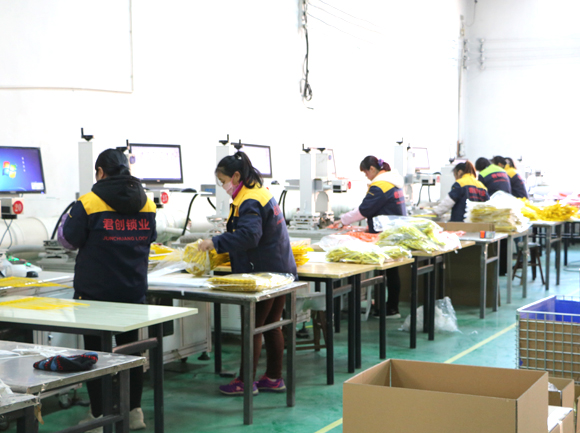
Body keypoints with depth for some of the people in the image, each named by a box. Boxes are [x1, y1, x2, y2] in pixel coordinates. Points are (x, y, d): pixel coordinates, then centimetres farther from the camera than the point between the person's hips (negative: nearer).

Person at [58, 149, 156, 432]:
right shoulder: (146, 205, 2)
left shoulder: (88, 204, -13)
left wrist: (69, 217, 12)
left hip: (95, 290, -5)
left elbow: (69, 240, -5)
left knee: (95, 351, 5)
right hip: (133, 289, 5)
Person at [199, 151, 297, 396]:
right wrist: (220, 245, 20)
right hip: (280, 270, 10)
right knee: (272, 325, 15)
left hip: (263, 273, -10)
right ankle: (274, 378, 22)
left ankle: (246, 382, 6)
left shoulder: (250, 202, -18)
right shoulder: (262, 193, 14)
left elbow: (249, 235, -30)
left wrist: (216, 243, -27)